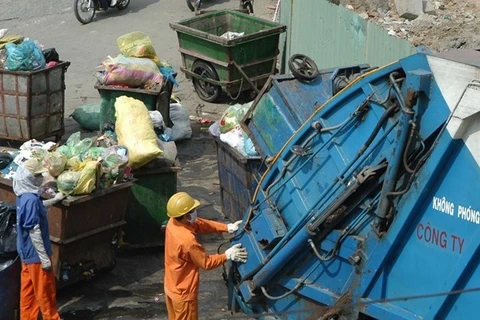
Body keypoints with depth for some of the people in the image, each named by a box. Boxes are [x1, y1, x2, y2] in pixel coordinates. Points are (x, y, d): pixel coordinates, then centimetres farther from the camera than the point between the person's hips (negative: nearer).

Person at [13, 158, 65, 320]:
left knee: (28, 289, 17)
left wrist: (55, 200, 36)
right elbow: (34, 231, -26)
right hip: (35, 254, -9)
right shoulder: (31, 199, -27)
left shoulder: (24, 195, 3)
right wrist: (44, 257, -22)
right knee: (46, 291, 6)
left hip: (27, 252, 9)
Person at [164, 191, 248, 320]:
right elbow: (206, 262, -21)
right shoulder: (187, 240, -35)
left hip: (172, 286, 8)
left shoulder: (173, 222, -9)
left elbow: (200, 224, 2)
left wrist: (227, 227, -2)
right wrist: (227, 255, -13)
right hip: (183, 293, -8)